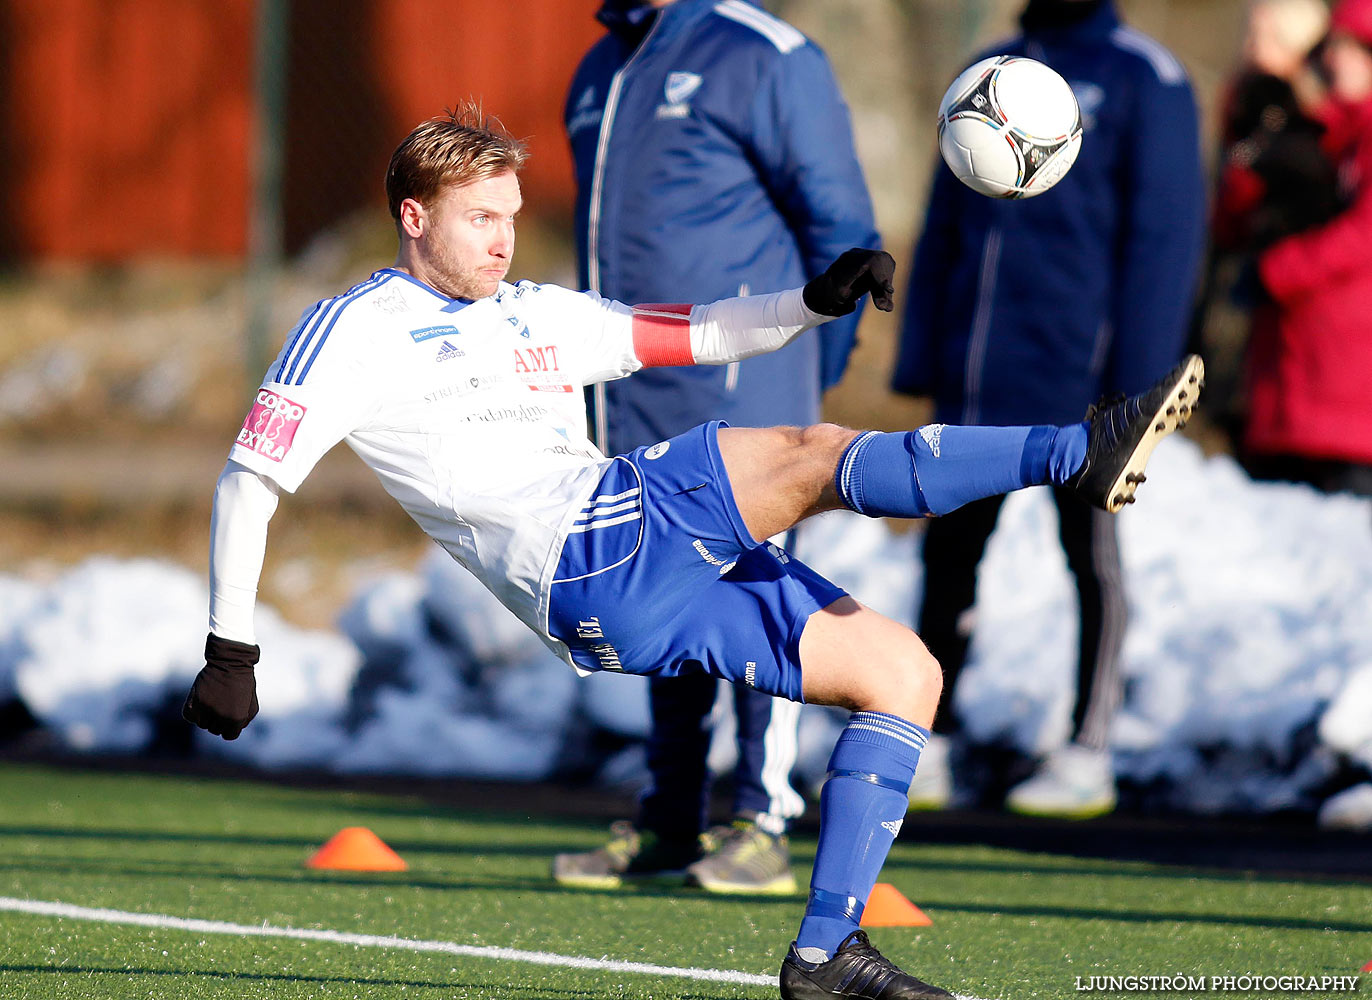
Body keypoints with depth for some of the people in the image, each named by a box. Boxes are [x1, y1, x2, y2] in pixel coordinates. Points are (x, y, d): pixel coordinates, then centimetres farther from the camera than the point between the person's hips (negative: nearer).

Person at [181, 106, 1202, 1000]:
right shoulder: (352, 330, 6)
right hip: (591, 560, -8)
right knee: (811, 455, -24)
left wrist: (818, 300, 8)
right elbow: (250, 481, 2)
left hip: (668, 562, 8)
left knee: (905, 670, 0)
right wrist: (230, 653, -4)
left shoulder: (537, 315, 27)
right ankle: (1079, 453, -35)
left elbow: (698, 335, 26)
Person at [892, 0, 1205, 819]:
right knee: (952, 545, 6)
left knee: (1091, 551, 2)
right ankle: (934, 740, 14)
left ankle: (1089, 756, 8)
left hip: (1077, 373, -6)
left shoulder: (1144, 78, -3)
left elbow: (1167, 230, -8)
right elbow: (945, 225, 18)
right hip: (976, 381, 6)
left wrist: (1138, 374, -13)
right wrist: (921, 356, 11)